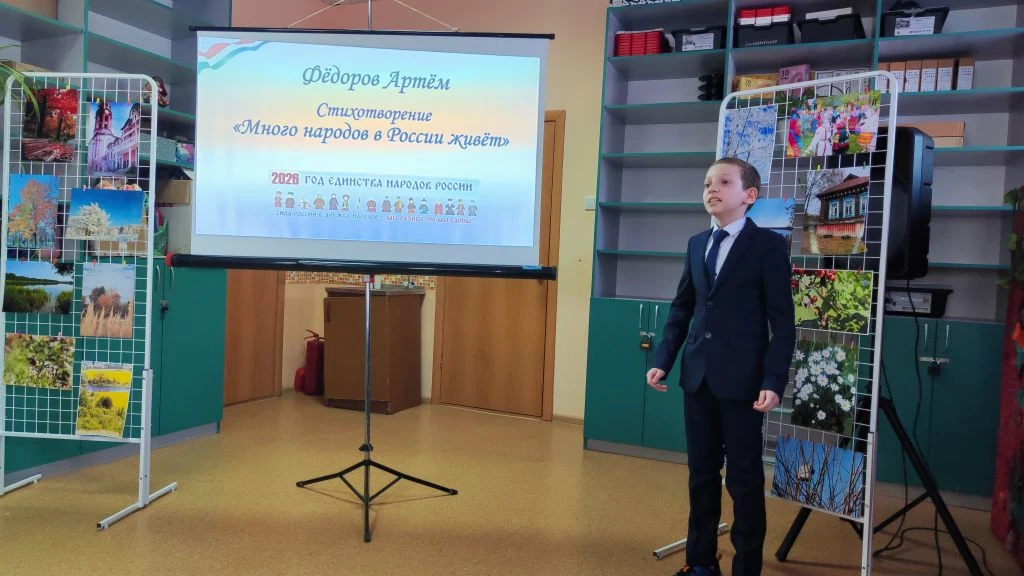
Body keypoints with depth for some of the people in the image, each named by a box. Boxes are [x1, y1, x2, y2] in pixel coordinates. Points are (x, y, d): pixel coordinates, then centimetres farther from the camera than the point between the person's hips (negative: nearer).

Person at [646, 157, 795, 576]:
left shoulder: (768, 245, -6)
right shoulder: (696, 244, 11)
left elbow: (782, 322, -8)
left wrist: (774, 381, -16)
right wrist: (663, 360, 6)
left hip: (742, 380, -5)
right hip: (697, 375, 5)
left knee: (744, 478, 5)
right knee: (701, 472, 14)